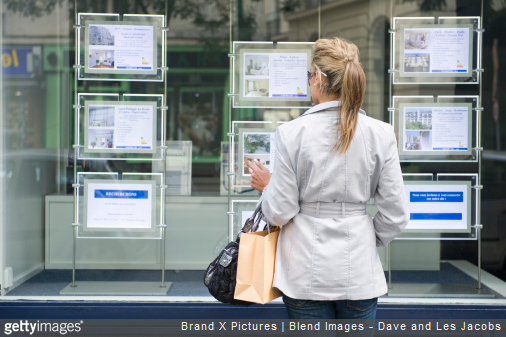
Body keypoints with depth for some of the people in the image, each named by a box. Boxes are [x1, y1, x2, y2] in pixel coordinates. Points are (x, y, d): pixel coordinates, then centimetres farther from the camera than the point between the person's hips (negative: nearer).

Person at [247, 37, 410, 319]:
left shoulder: (291, 133, -11)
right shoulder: (380, 134, -6)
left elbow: (280, 212, -7)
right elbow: (396, 214, -2)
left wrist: (266, 185, 13)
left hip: (306, 272, -1)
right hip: (359, 270, 1)